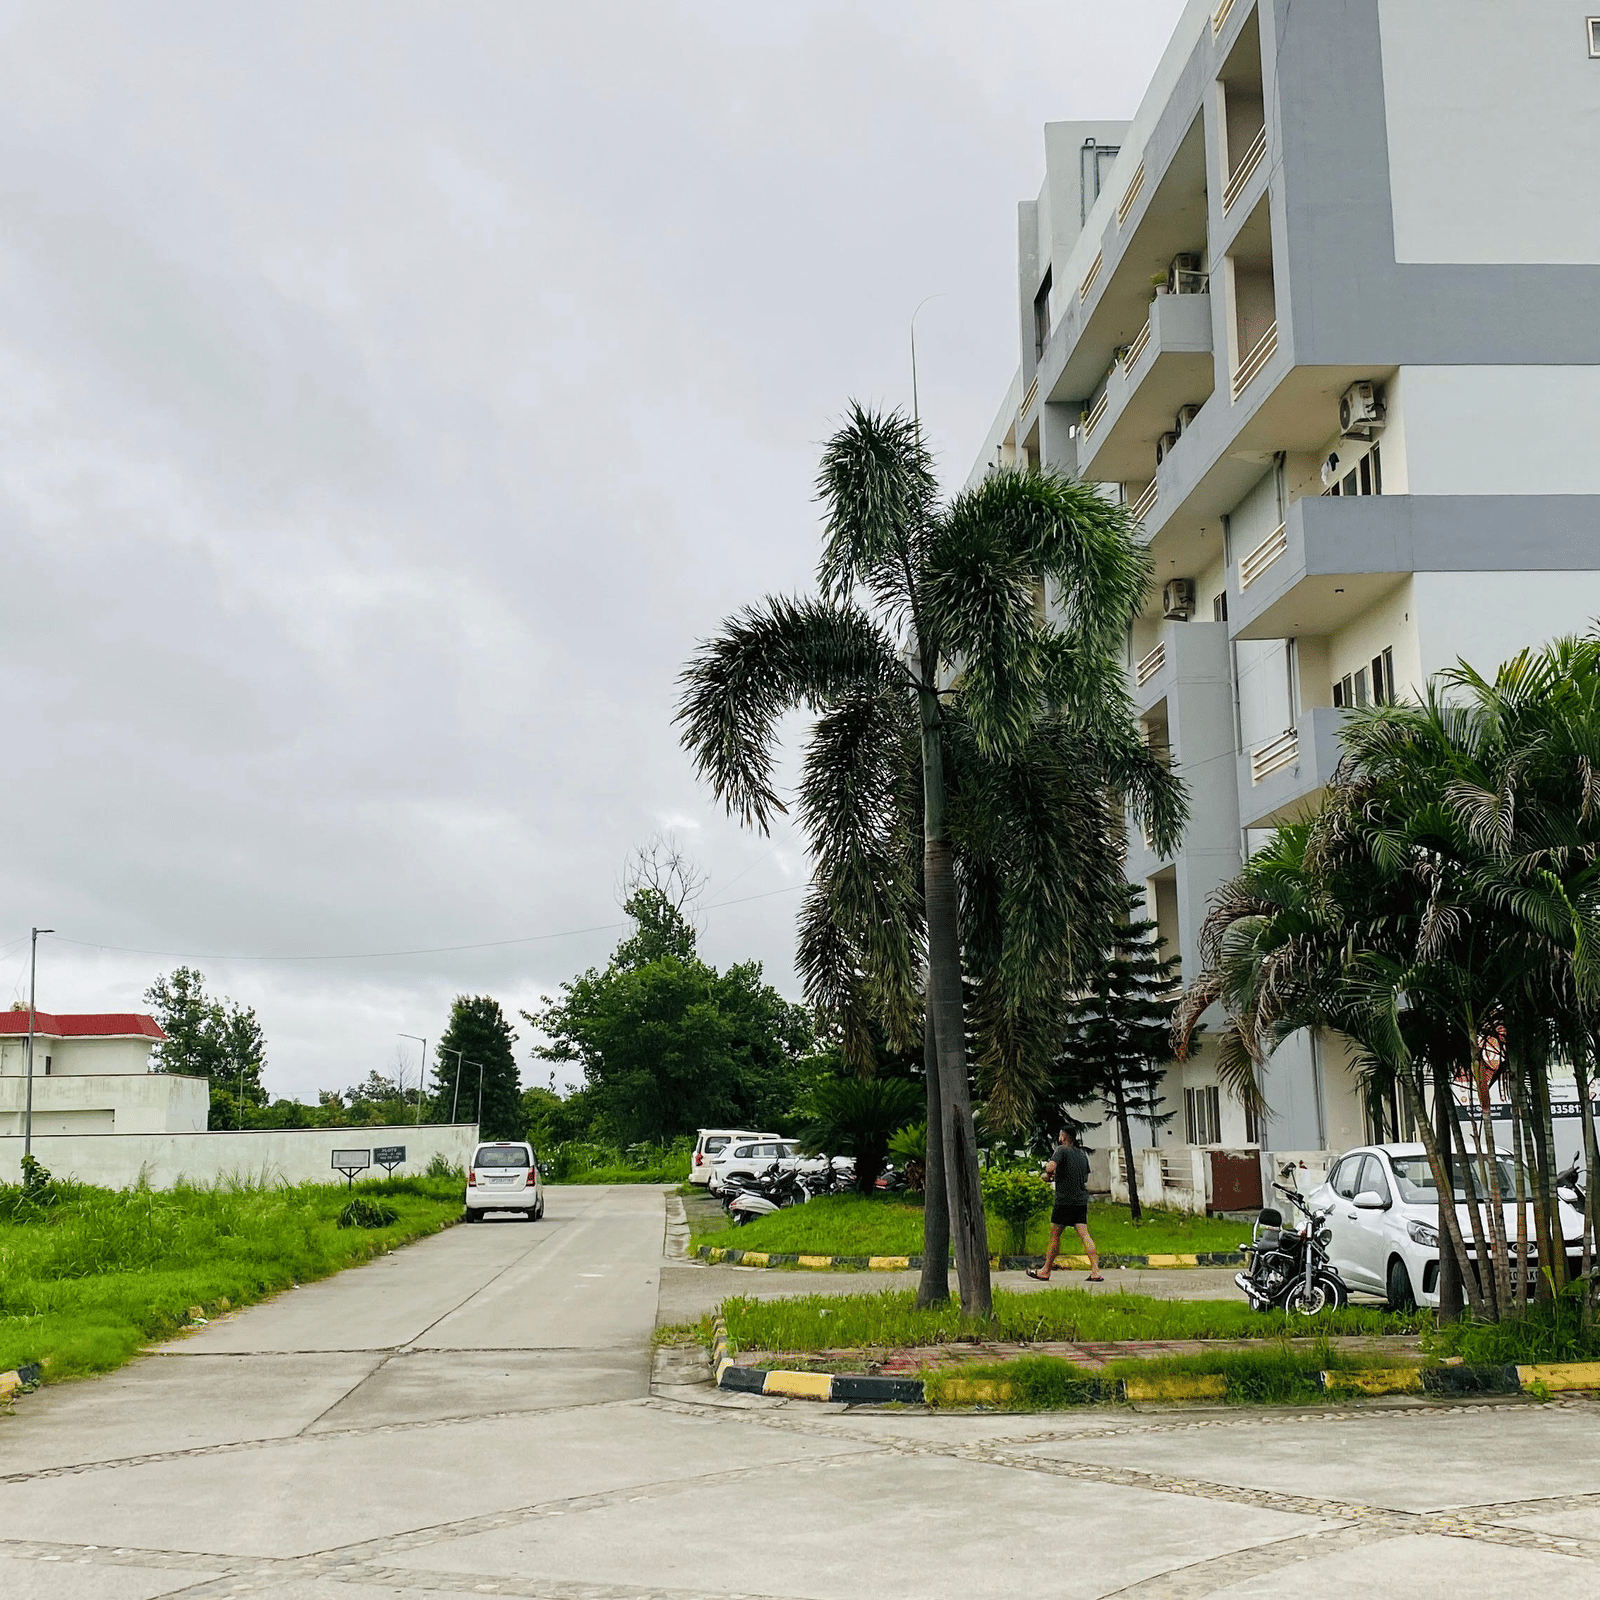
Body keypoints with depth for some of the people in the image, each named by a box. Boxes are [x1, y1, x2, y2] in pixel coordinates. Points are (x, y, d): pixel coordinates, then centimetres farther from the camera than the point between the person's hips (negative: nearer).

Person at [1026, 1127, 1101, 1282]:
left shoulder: (1062, 1150, -5)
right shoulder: (1082, 1155, 17)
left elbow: (1050, 1168, -20)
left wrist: (1049, 1173, 5)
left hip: (1065, 1200, -6)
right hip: (1081, 1201, 6)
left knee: (1055, 1235, 4)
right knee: (1084, 1235, 0)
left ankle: (1045, 1271, 12)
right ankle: (1095, 1272, -10)